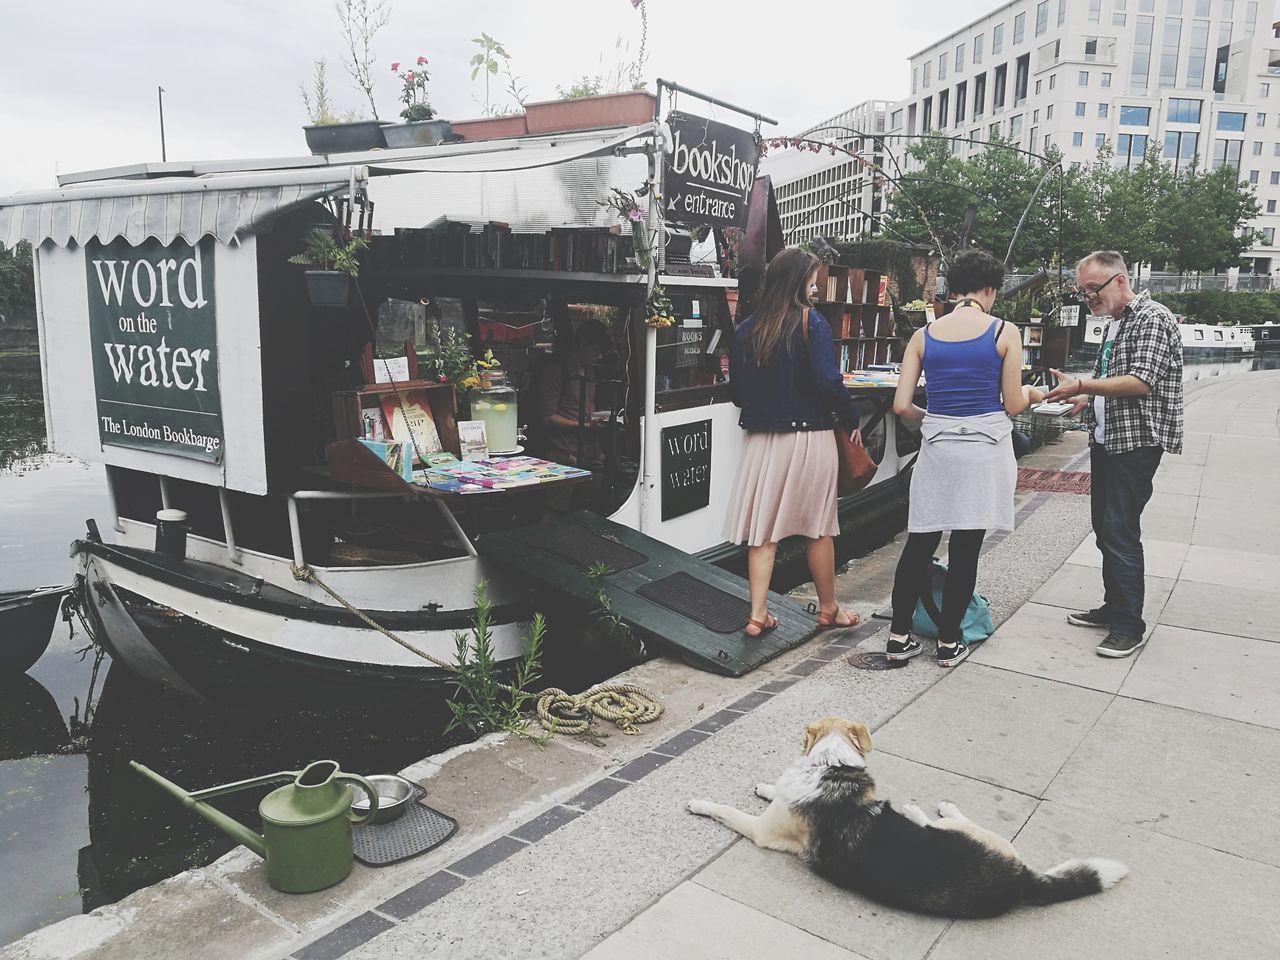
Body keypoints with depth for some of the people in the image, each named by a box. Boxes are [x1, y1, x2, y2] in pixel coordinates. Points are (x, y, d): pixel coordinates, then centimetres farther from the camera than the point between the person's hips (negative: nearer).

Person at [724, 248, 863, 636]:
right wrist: (851, 421, -3)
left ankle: (758, 615, 7)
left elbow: (736, 391, 7)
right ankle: (828, 610, 24)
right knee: (819, 529, 10)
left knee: (763, 530, 8)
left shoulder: (747, 329, 4)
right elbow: (829, 382, -17)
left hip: (761, 440, 4)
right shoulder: (811, 322, -10)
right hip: (809, 437, -4)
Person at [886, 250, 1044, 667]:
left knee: (920, 543, 10)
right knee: (966, 548, 5)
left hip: (937, 448, 2)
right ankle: (949, 642, 15)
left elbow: (901, 405, 0)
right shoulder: (1005, 333, -3)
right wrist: (1031, 393, 22)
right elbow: (1012, 406, 0)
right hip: (985, 448, -2)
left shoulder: (924, 336, 4)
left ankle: (899, 636, 14)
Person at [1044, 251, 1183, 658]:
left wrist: (1081, 385, -26)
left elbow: (1142, 381, -22)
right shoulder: (1114, 323, 18)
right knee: (1104, 528, 13)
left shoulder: (1152, 318, -11)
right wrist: (1086, 400, 8)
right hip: (1106, 438, 10)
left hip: (1137, 441, -9)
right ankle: (1113, 607, 24)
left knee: (1120, 531, -11)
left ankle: (1128, 626, -4)